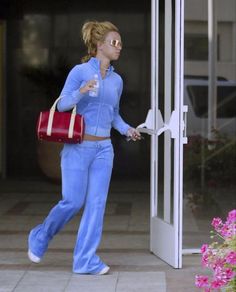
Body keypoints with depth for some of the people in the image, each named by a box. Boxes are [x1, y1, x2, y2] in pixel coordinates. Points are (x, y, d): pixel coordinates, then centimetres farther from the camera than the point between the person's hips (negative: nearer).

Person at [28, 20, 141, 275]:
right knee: (73, 201, -2)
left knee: (96, 204, 0)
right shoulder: (80, 71, -6)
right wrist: (81, 92, -26)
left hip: (103, 150, 5)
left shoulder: (117, 80, 11)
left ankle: (86, 260, 6)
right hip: (78, 148, -5)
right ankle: (39, 238, 24)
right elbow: (62, 105, -8)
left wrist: (126, 129, 4)